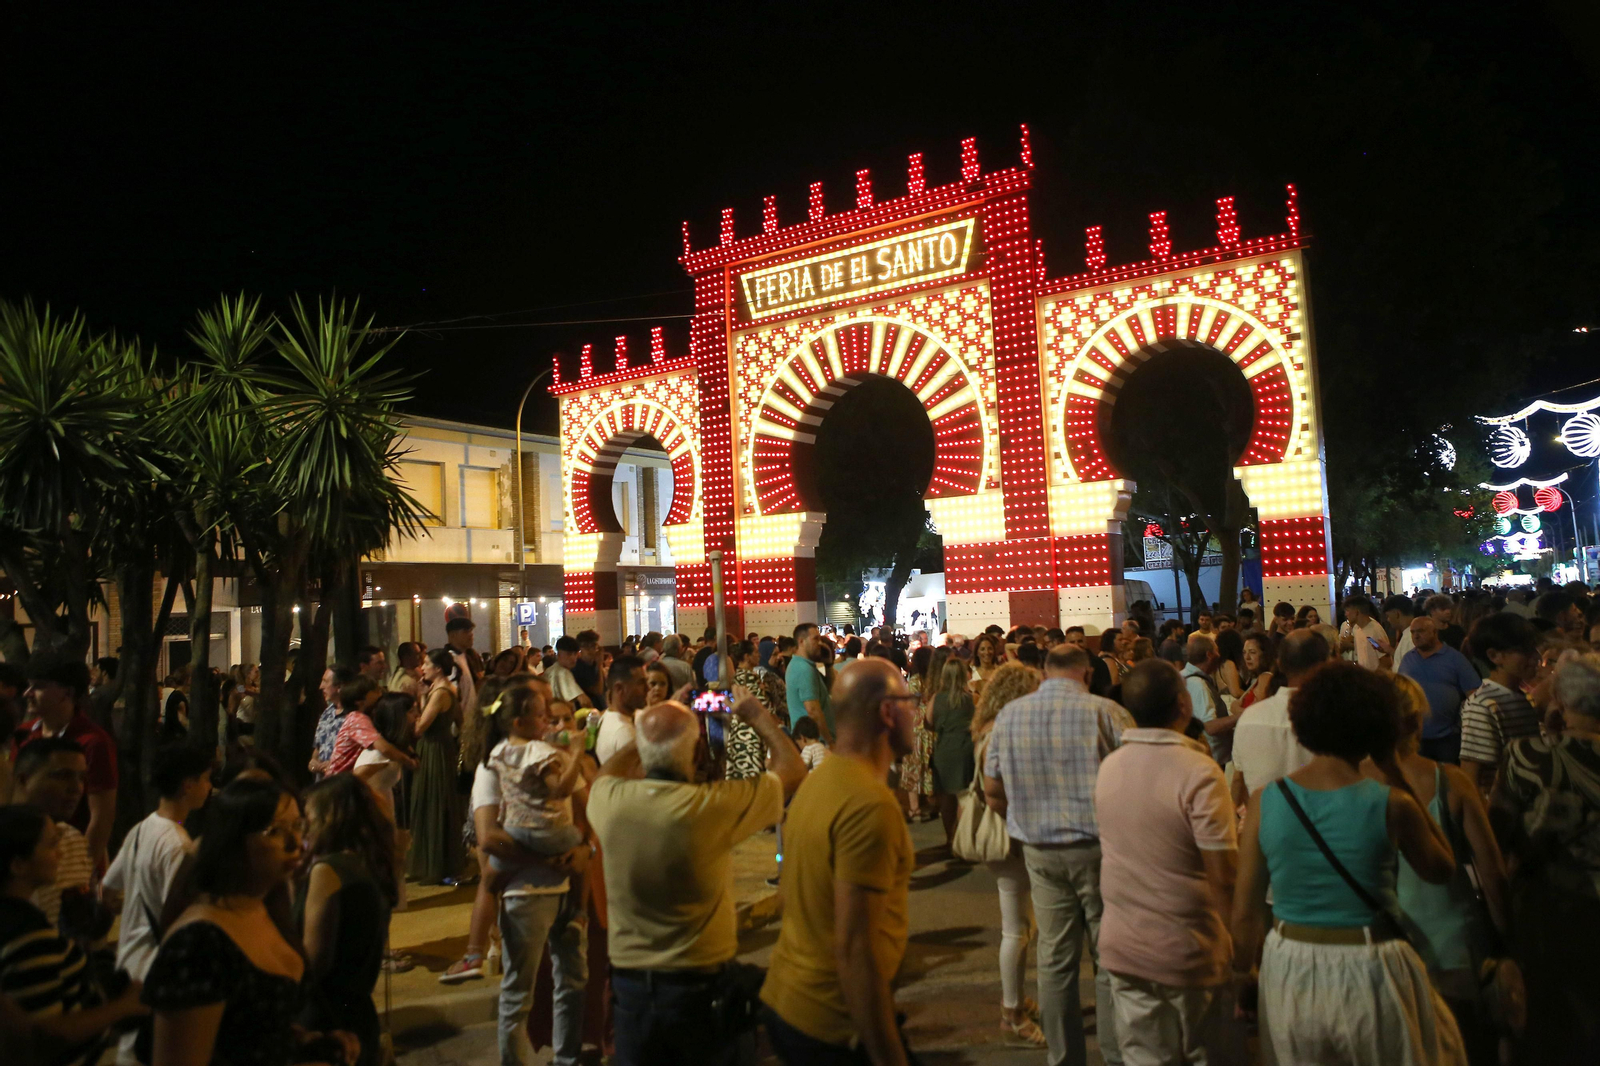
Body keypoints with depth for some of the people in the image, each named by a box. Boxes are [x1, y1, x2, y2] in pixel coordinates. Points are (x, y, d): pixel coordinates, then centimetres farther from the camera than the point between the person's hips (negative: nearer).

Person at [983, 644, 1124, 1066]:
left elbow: (993, 790, 6)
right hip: (1098, 846, -3)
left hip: (1040, 852, 3)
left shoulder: (1009, 715, 0)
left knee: (1055, 959, 12)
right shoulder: (1103, 712, -11)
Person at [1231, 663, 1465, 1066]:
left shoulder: (1264, 801, -9)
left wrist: (1244, 973, 12)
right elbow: (1441, 869, 7)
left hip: (1288, 973, 2)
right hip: (1368, 972, -1)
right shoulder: (1391, 804, -14)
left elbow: (1245, 911, -4)